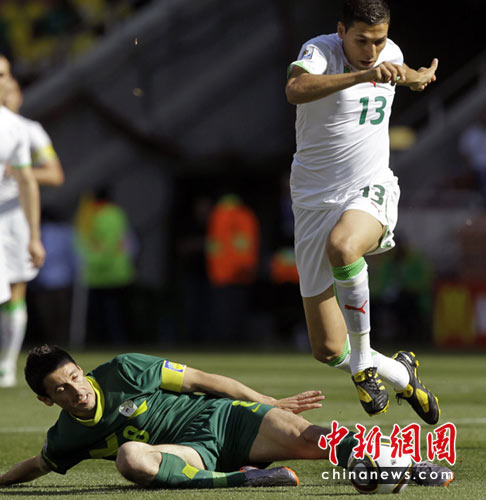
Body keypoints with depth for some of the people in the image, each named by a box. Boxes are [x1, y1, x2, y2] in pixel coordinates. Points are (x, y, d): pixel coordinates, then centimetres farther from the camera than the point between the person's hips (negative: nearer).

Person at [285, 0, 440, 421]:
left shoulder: (391, 53, 5)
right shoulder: (320, 51, -10)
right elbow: (296, 89, -36)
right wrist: (362, 74, -43)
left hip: (371, 191, 1)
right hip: (315, 200, -1)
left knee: (342, 246, -38)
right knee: (327, 349, -3)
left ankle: (363, 358, -22)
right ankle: (400, 375, 25)